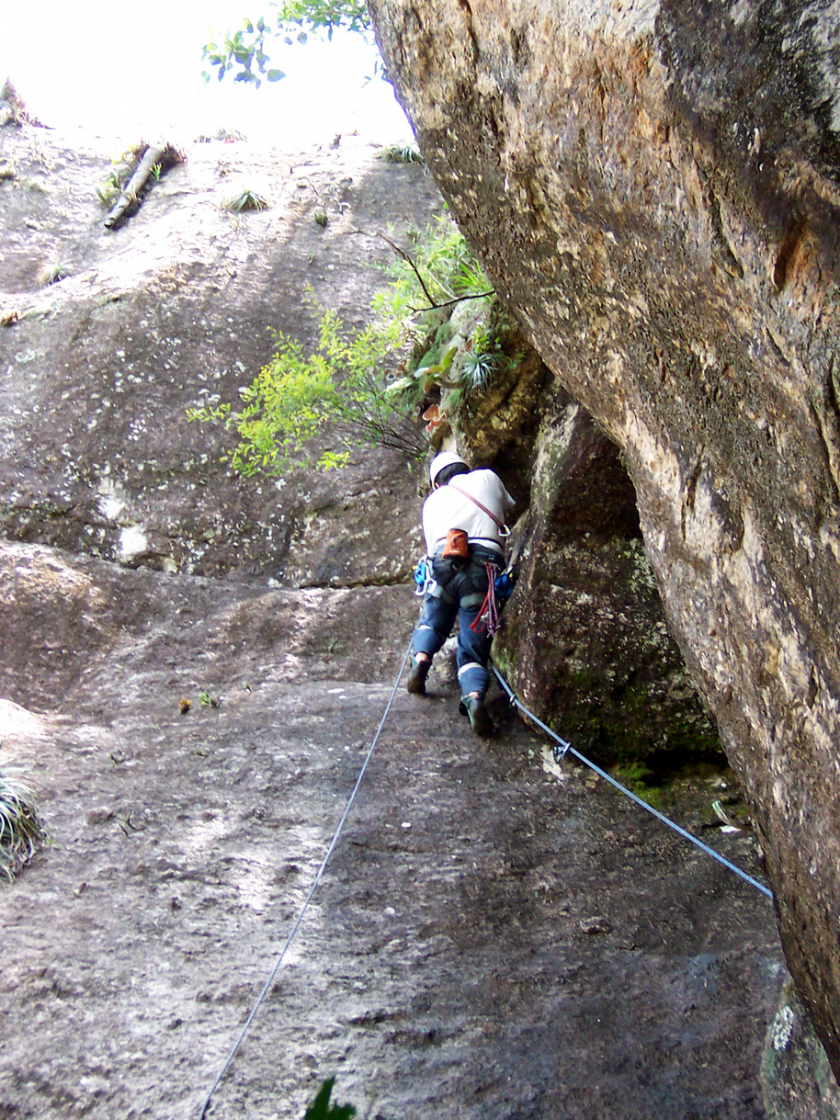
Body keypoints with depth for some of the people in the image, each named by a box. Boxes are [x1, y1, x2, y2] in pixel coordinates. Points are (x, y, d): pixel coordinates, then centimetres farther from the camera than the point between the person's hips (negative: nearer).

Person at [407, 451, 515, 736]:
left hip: (444, 566, 1)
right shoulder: (487, 478, 22)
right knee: (473, 650, 2)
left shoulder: (432, 501, 25)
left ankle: (420, 659, -2)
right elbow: (509, 507, 40)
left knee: (430, 624, 29)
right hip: (484, 570, -1)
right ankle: (474, 696, -28)